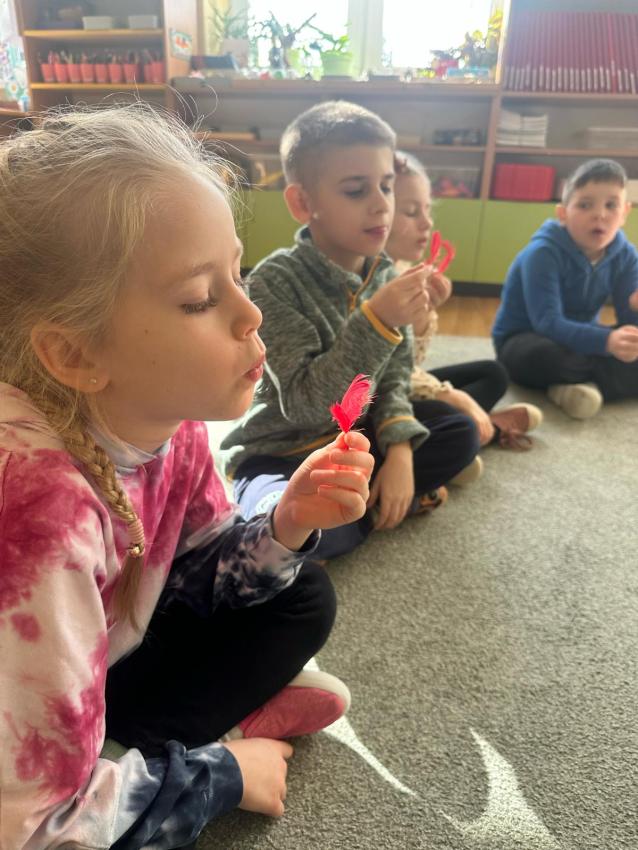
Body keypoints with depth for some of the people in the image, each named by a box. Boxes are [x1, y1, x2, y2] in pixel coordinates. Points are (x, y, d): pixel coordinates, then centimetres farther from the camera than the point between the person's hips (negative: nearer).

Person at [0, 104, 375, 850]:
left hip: (98, 672, 5)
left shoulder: (162, 415, -18)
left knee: (302, 601, -1)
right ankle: (212, 749, 0)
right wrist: (223, 774, -16)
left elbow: (197, 577, -3)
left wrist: (286, 525, -23)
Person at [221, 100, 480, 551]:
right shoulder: (275, 279, -20)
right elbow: (303, 403, -27)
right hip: (282, 451, -5)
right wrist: (375, 323, -33)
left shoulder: (383, 274, -2)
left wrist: (400, 450, -17)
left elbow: (392, 381, -1)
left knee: (462, 432, 1)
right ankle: (384, 504, -5)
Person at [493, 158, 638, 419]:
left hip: (579, 339, 6)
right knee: (547, 356, -40)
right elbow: (547, 323, -33)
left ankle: (584, 385, -27)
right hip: (523, 340, -6)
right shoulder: (543, 253, -24)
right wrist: (606, 341, -48)